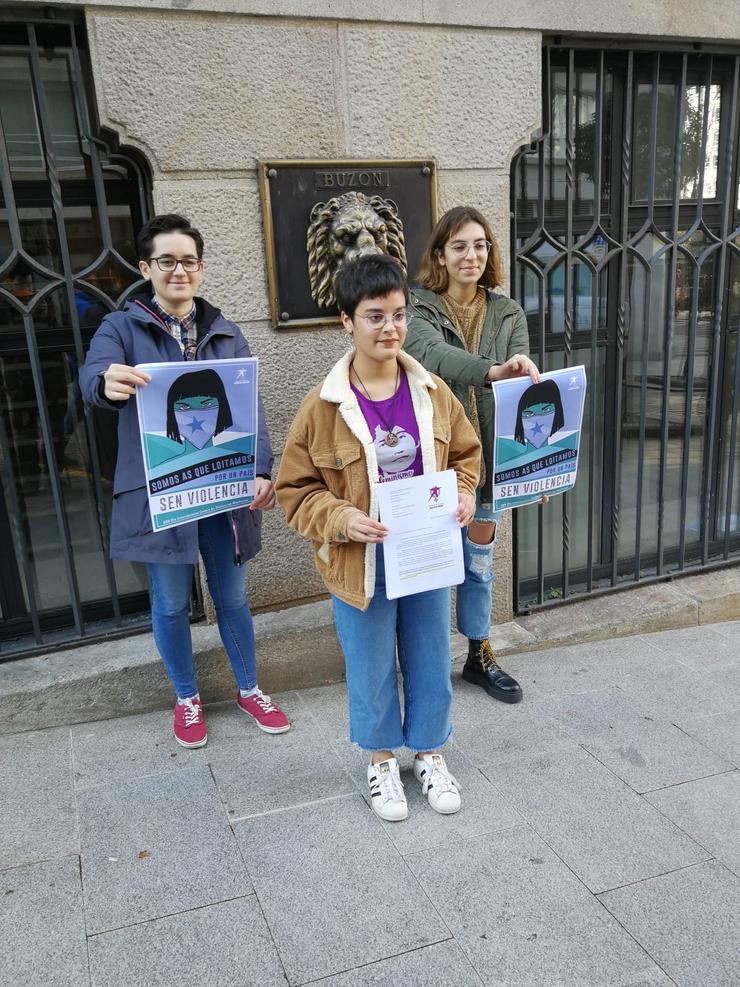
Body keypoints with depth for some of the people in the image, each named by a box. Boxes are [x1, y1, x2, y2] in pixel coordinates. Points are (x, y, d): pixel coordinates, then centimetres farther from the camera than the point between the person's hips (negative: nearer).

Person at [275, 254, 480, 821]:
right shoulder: (325, 404, -13)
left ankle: (429, 752, 42)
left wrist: (463, 493, -8)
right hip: (362, 563, -2)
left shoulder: (432, 392, -4)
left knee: (430, 661, 18)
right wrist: (340, 519, -22)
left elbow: (467, 453, 11)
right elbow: (296, 489, -7)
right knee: (372, 668, 15)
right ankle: (382, 759, 41)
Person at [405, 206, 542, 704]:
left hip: (487, 456, 4)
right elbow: (432, 355, -30)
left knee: (480, 559, 17)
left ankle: (480, 654, 35)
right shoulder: (419, 308, -8)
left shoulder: (508, 313, 4)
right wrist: (492, 371, -48)